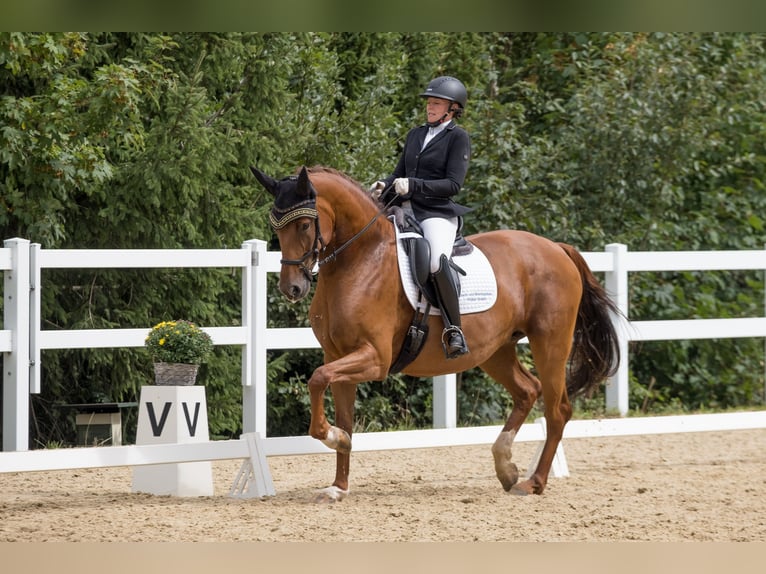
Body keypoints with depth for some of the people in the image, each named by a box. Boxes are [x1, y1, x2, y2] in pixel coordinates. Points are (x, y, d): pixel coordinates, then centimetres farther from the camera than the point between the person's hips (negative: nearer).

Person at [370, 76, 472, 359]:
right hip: (405, 209, 8)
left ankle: (454, 331, -24)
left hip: (438, 213, -8)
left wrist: (413, 186, -20)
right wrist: (384, 187, 1)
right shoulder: (415, 135, 20)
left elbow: (453, 184, -10)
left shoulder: (458, 137, 0)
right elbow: (400, 174, 24)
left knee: (438, 262, -35)